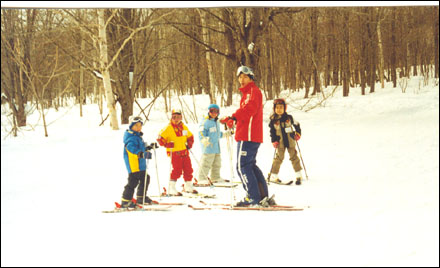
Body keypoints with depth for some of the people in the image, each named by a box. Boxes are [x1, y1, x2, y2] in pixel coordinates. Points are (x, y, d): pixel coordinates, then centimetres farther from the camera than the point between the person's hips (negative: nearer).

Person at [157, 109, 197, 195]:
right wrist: (167, 144, -20)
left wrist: (189, 144, 10)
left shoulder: (184, 127, 10)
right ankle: (171, 188, -3)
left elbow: (190, 136, 26)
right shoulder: (168, 128, -8)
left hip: (184, 152, 6)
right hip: (174, 153, -6)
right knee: (176, 170, -11)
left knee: (188, 169, 10)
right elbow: (160, 138, -8)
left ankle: (188, 186, 25)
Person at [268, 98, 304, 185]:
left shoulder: (288, 118, -1)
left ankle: (298, 175, 11)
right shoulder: (273, 120, -3)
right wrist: (274, 141, -7)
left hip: (290, 141, 1)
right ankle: (273, 176, 9)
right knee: (279, 158, -1)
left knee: (294, 157, 3)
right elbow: (272, 132, 2)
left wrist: (298, 133, 3)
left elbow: (296, 125, 13)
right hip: (280, 143, -1)